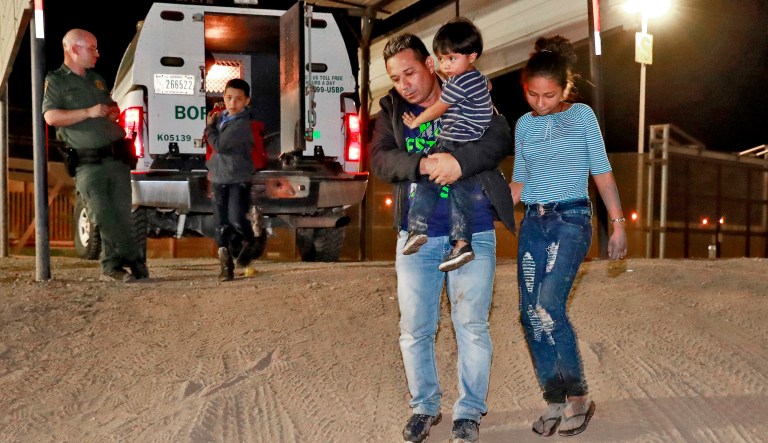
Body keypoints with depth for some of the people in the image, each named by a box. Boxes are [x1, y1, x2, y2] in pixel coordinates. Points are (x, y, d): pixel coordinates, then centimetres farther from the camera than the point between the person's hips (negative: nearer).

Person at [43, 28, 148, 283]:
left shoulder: (97, 79, 22)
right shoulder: (55, 81, 4)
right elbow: (51, 117, -10)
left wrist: (114, 113, 10)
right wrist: (88, 113, -15)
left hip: (117, 157, 5)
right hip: (87, 163, -5)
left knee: (121, 216, 0)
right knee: (102, 215, -12)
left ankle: (111, 266, 8)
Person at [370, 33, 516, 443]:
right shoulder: (391, 110, 7)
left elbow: (501, 138, -11)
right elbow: (380, 159, -6)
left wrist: (460, 160, -28)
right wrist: (423, 165, -24)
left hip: (473, 235, -2)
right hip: (417, 236, 2)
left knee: (471, 325, 2)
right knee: (414, 329, 8)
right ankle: (424, 406, 27)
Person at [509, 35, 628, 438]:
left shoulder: (582, 115, 3)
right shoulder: (523, 125, 13)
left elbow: (602, 172, 2)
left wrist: (618, 225, -2)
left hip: (571, 220, -5)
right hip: (532, 223, 5)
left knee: (548, 306, -20)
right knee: (530, 313, -1)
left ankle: (578, 397, -5)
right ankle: (554, 402, 11)